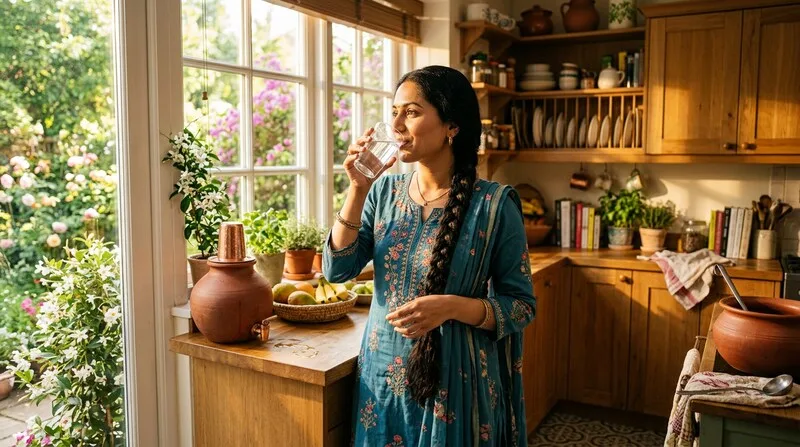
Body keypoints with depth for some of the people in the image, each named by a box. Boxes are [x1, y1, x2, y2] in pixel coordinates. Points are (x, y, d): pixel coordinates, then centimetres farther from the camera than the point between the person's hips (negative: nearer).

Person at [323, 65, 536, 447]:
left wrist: (452, 307, -26)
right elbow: (337, 270, -5)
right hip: (384, 376, 4)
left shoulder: (494, 205, -13)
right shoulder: (385, 191, -1)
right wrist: (357, 190, -14)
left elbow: (522, 305, -10)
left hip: (453, 383, -4)